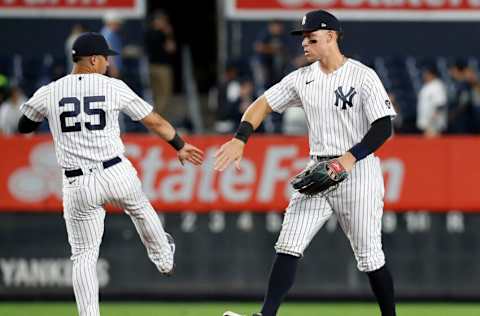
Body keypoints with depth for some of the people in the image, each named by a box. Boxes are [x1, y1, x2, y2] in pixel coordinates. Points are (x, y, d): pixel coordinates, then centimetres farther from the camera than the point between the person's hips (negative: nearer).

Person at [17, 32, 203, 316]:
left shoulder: (48, 93, -3)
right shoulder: (114, 87, -4)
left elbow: (23, 127, 13)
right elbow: (154, 121, 5)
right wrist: (180, 146, 19)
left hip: (78, 186, -1)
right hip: (117, 173, 1)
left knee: (84, 256, 8)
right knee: (141, 209, 34)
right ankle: (164, 259, 58)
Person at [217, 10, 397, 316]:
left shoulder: (363, 76, -9)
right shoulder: (302, 78, 7)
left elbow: (384, 128, -12)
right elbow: (264, 103, 8)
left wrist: (351, 157, -24)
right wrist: (240, 139, -7)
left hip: (358, 173, -5)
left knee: (370, 256, 0)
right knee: (288, 246, -6)